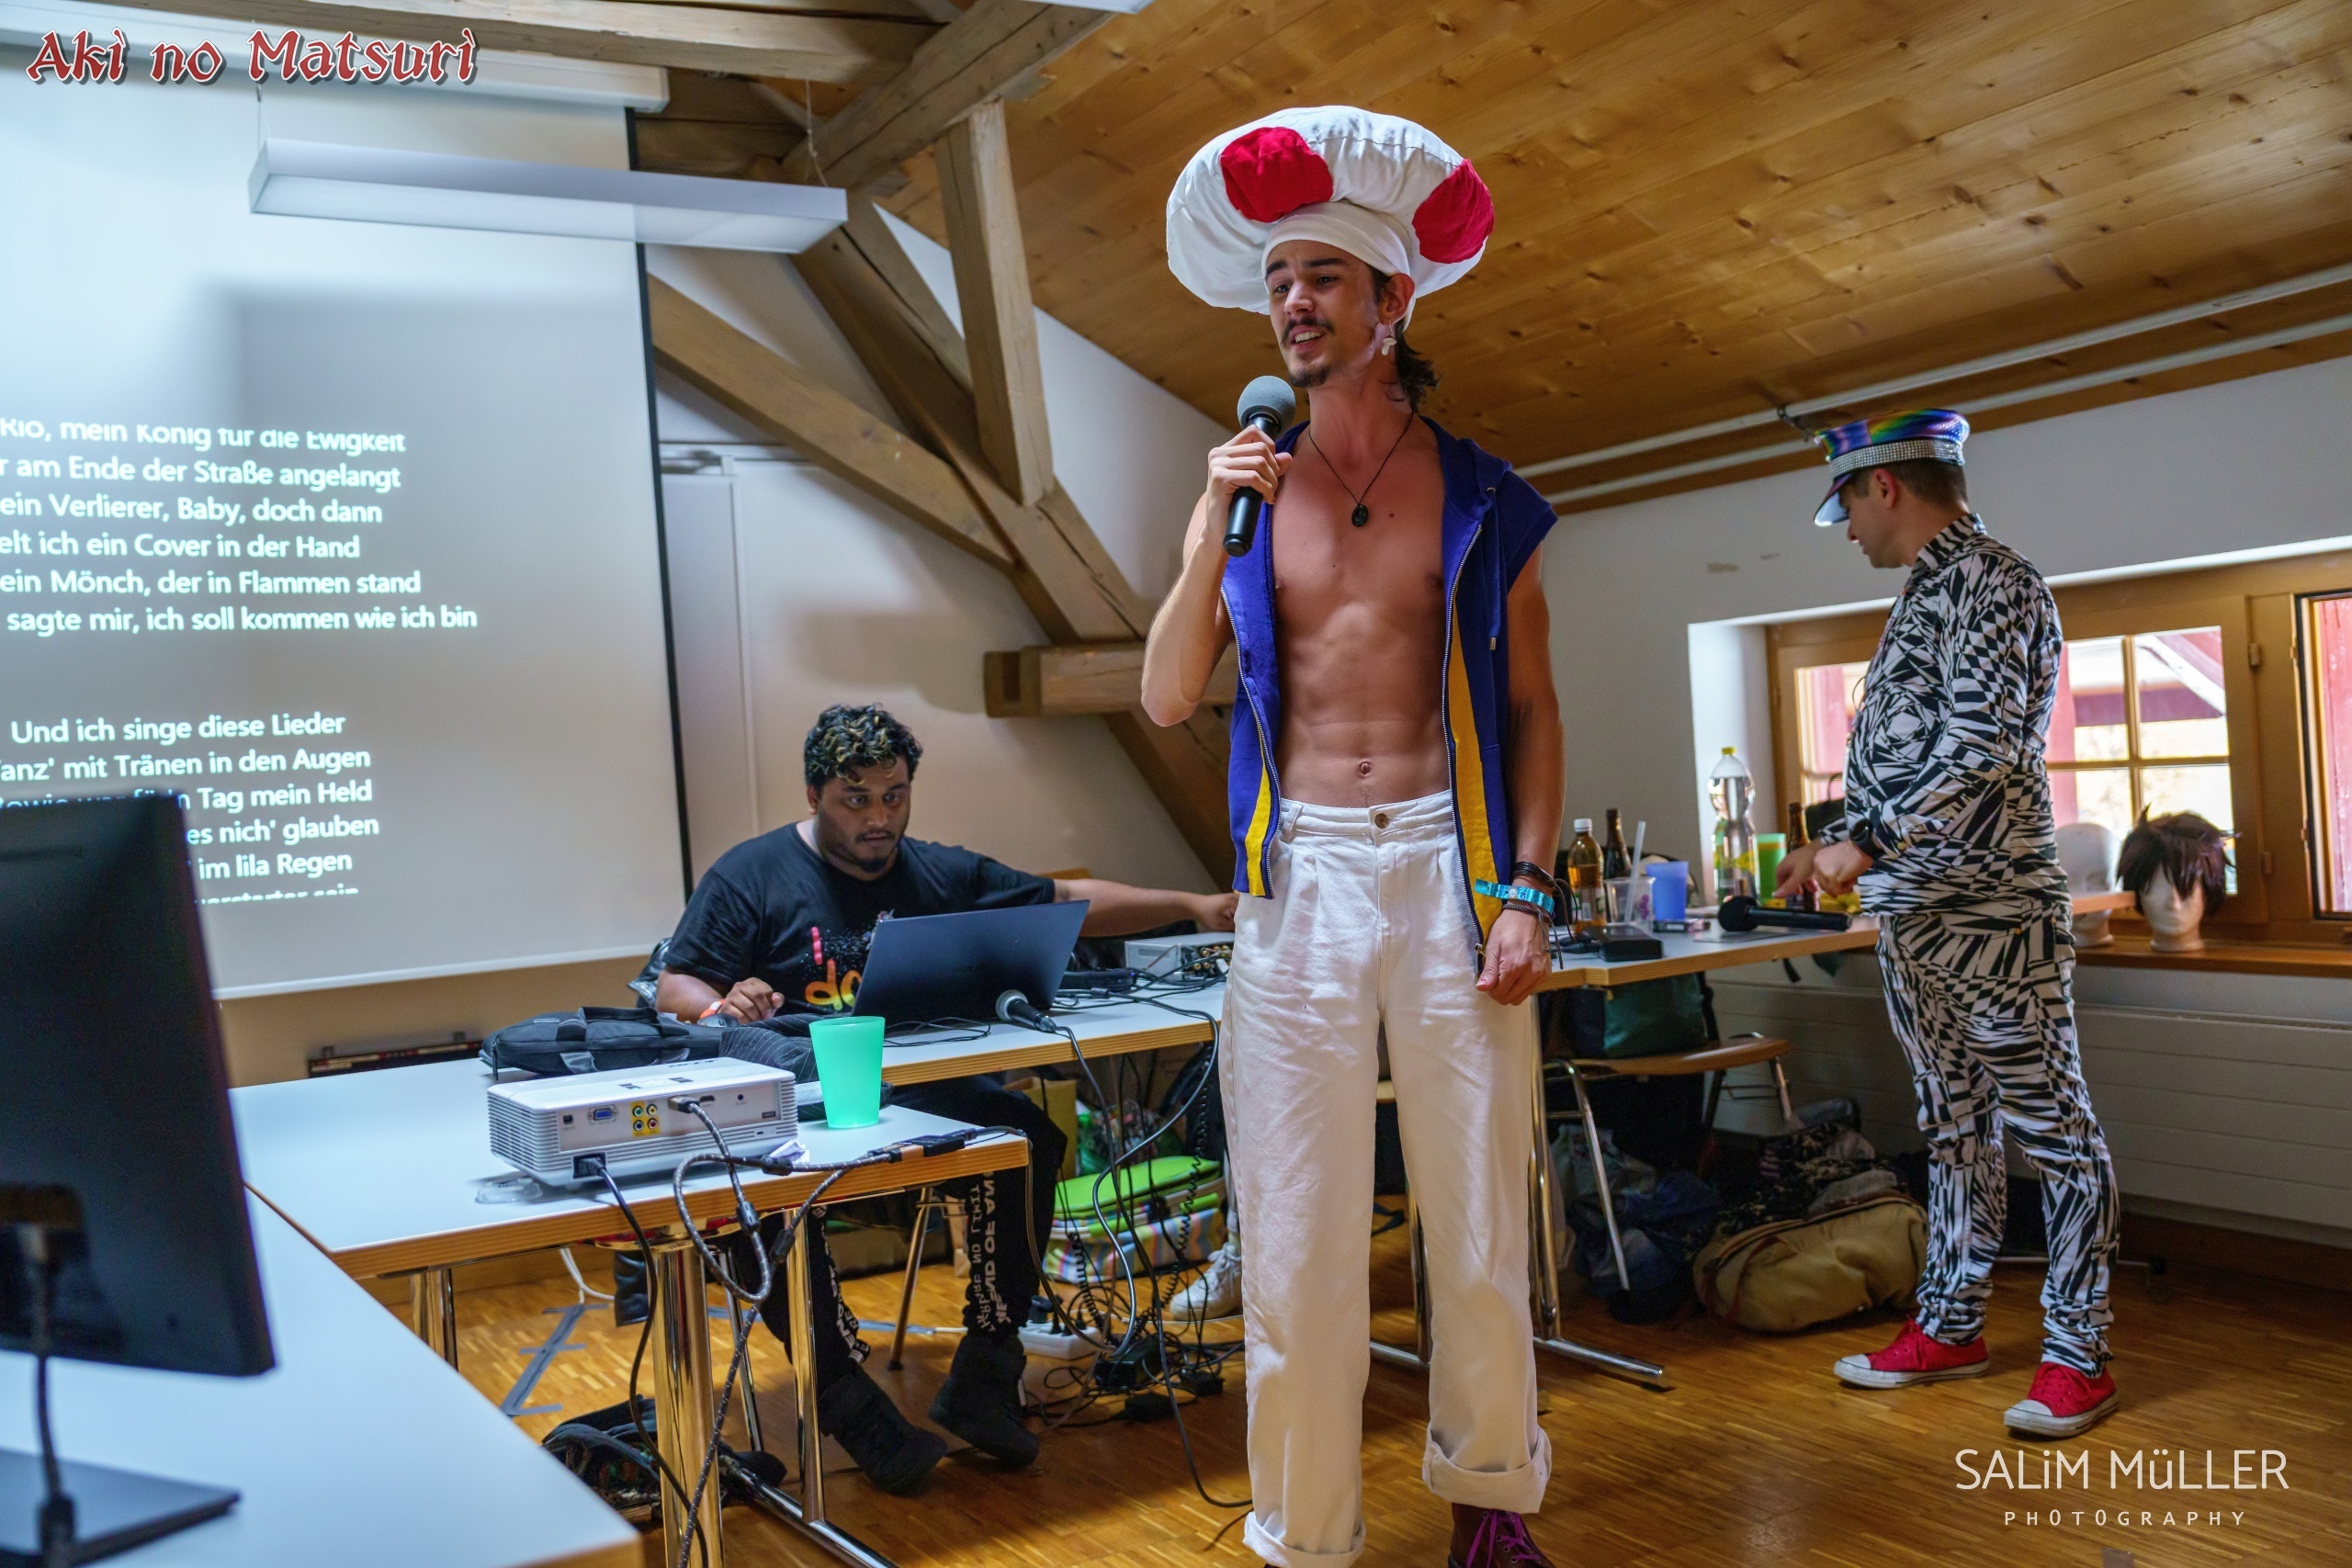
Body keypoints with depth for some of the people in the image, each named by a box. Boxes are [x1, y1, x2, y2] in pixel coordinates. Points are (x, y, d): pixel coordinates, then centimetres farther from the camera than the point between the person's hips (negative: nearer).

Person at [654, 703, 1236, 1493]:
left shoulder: (940, 873, 15)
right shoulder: (750, 876, 3)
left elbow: (1070, 901, 16)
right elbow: (673, 989, 0)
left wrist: (1193, 906, 7)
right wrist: (722, 1008, -24)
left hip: (917, 1098, 4)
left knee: (1029, 1136, -23)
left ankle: (983, 1375, -10)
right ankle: (849, 1397, -16)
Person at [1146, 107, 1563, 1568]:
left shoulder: (1484, 500, 7)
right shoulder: (1248, 487, 10)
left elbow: (1532, 708, 6)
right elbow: (1169, 697, 3)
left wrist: (1527, 888, -5)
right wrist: (1211, 535, -8)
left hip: (1450, 863, 0)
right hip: (1300, 874, 1)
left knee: (1481, 1220, 7)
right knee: (1297, 1235, 2)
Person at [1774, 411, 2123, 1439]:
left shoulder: (1992, 584, -12)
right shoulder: (1925, 593, 17)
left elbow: (1982, 751, -23)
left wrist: (1867, 842, -24)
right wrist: (1839, 845, 23)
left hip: (1993, 911, -10)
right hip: (1911, 913, 10)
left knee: (2052, 1131, 0)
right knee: (1954, 1126, 15)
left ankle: (2078, 1355, 8)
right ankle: (1952, 1324, 25)